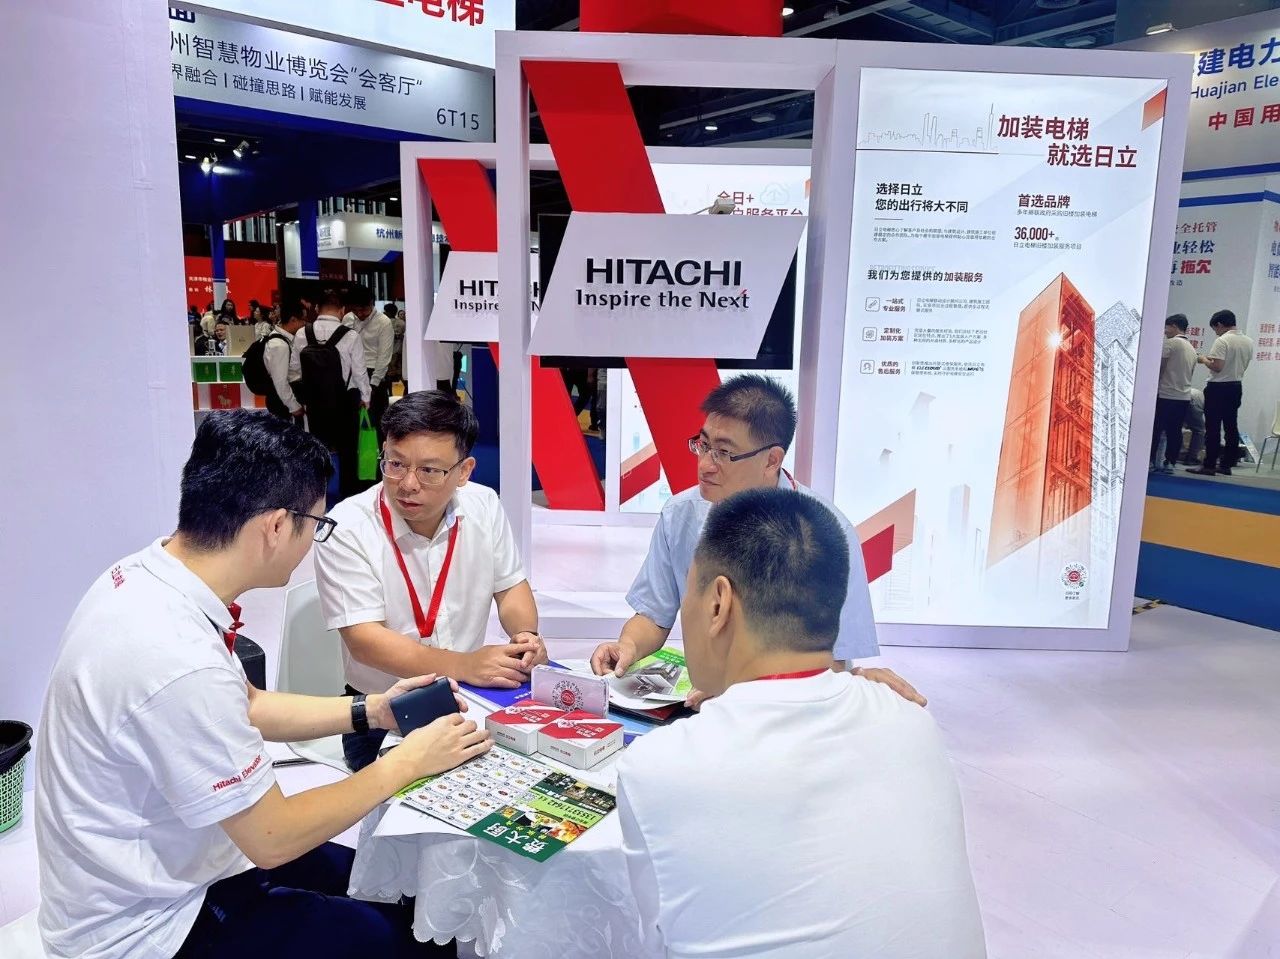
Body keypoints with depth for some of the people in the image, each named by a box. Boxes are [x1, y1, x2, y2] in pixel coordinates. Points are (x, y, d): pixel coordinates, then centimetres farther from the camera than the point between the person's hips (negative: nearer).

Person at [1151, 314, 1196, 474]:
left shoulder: (1170, 343, -8)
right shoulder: (1192, 349, 16)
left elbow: (1160, 367, -10)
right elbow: (1189, 374, 20)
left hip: (1165, 395, -7)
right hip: (1184, 396, 7)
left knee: (1156, 429, -1)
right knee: (1174, 431, 7)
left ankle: (1150, 460, 0)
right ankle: (1169, 462, 8)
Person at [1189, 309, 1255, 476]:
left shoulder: (1222, 341, -16)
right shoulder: (1248, 342, 9)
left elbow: (1217, 367, -21)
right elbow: (1243, 366, 15)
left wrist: (1204, 360, -4)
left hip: (1218, 387, -8)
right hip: (1236, 387, 8)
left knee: (1213, 428, -4)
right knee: (1231, 427, 10)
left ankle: (1209, 465, -3)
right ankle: (1226, 464, 14)